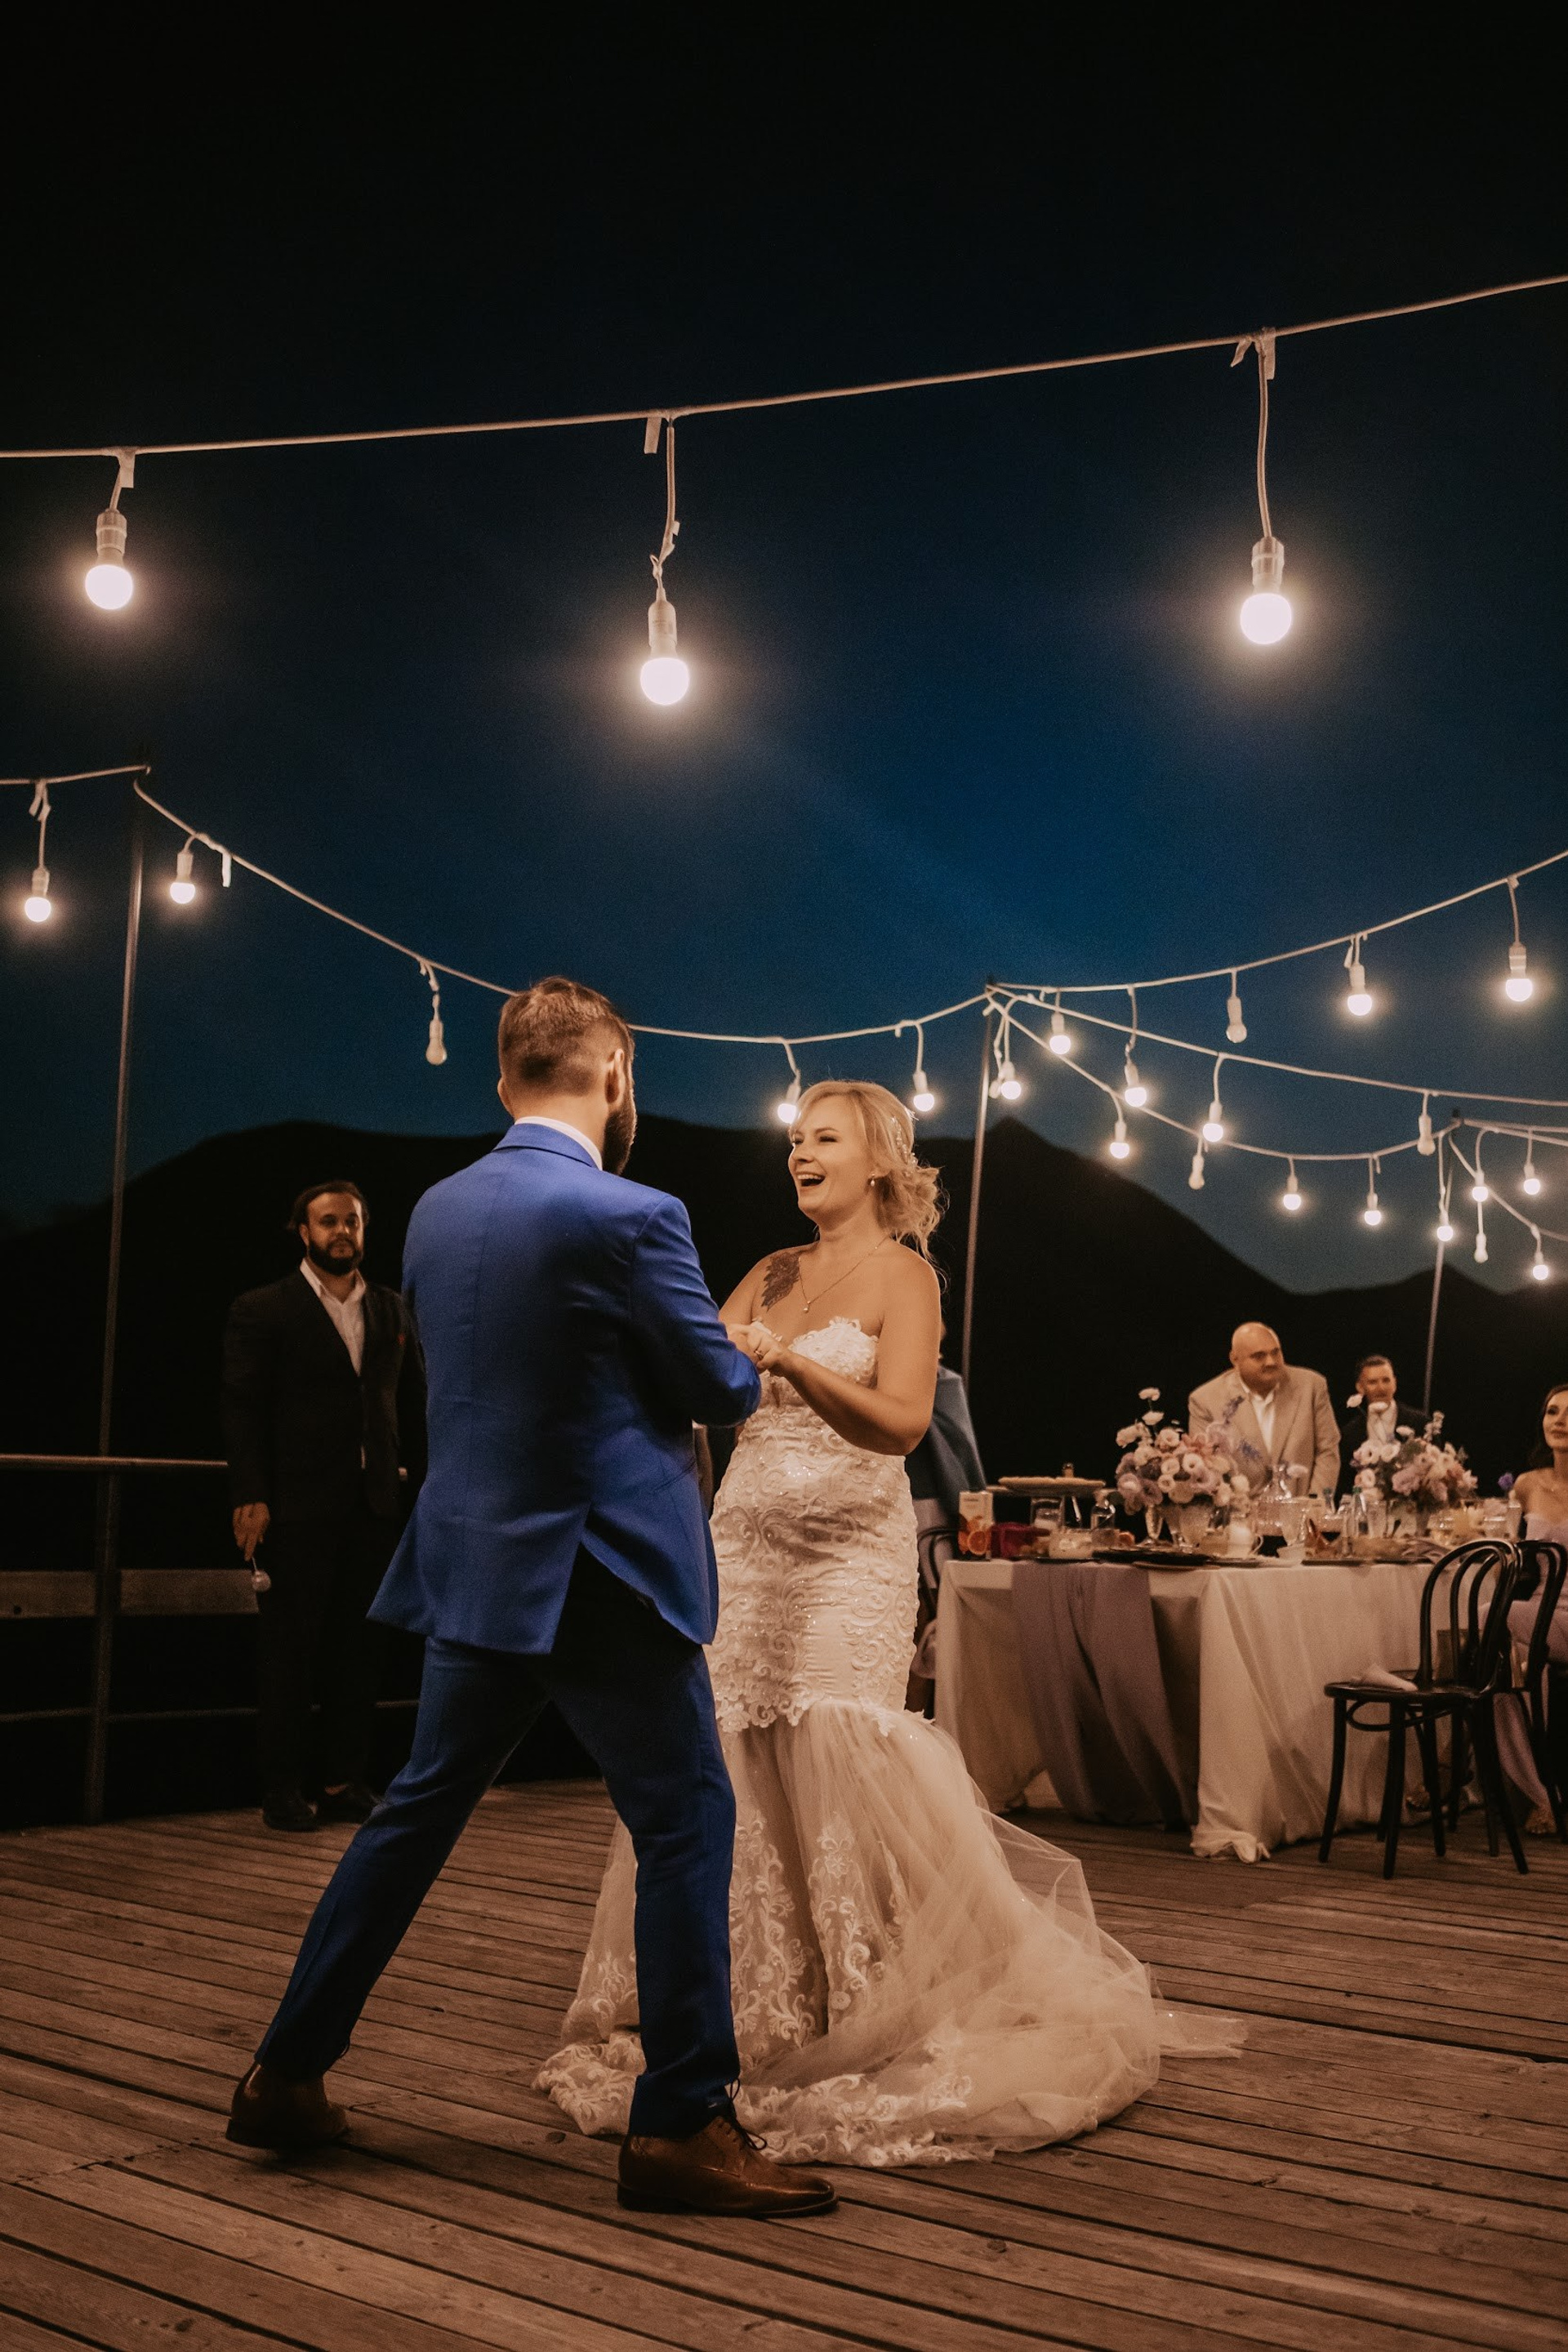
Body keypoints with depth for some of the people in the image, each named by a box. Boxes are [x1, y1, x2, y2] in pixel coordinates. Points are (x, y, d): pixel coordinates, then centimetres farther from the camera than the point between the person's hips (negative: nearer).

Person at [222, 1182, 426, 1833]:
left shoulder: (391, 1310, 13)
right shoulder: (261, 1311, 0)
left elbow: (414, 1403, 14)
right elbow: (242, 1408, -5)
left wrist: (423, 1478, 5)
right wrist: (250, 1496, -13)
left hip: (375, 1505, 4)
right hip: (297, 1507, -4)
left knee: (358, 1648, 8)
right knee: (289, 1649, 2)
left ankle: (346, 1781, 17)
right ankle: (283, 1789, 10)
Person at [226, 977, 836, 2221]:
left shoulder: (436, 1210, 5)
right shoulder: (629, 1216, -16)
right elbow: (724, 1390, -9)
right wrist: (744, 1359, 14)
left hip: (471, 1563, 7)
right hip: (602, 1573, -7)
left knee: (417, 1812, 18)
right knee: (687, 1822, 4)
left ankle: (287, 2074, 26)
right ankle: (682, 2126, 8)